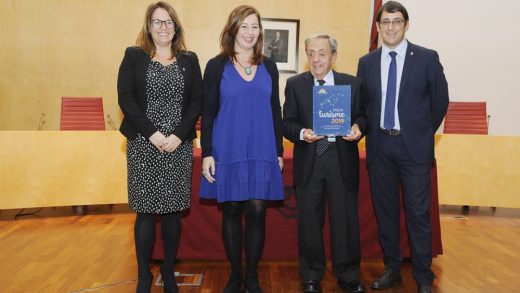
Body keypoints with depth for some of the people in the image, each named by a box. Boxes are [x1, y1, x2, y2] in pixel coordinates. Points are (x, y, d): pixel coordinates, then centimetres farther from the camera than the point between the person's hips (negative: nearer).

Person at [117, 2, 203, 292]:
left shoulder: (189, 60, 10)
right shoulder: (133, 56, 6)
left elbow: (197, 101, 2)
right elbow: (126, 98, -3)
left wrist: (178, 136, -10)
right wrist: (152, 133, -13)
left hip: (179, 146, 1)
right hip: (143, 145, -1)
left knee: (174, 209, 5)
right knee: (146, 210, 2)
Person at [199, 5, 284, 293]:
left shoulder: (268, 66, 9)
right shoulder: (216, 65, 2)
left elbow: (275, 110, 11)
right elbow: (207, 112, 0)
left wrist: (279, 150, 7)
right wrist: (206, 153, -6)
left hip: (262, 152, 2)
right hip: (228, 151, -1)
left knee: (257, 212, 2)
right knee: (231, 212, 7)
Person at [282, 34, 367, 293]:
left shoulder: (352, 83, 8)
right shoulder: (295, 84, 6)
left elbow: (361, 116, 9)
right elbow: (288, 123, 2)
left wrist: (357, 127, -13)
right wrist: (302, 133, -18)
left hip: (342, 159, 0)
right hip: (308, 160, 0)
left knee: (346, 219, 5)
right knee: (309, 221, 8)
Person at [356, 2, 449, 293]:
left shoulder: (427, 58, -2)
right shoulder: (366, 62, 7)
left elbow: (440, 100, 4)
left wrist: (423, 134, 7)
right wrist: (370, 133, 7)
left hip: (414, 147, -3)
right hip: (379, 146, 3)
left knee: (418, 213, 1)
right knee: (385, 211, 11)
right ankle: (392, 269, 26)